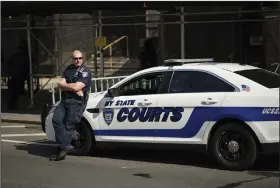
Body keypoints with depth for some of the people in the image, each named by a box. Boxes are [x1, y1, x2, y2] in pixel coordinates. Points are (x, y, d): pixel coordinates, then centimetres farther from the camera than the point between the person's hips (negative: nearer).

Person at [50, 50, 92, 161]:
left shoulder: (85, 72, -4)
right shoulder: (69, 69, 17)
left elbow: (77, 87, -16)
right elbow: (61, 84, 6)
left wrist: (64, 85, -1)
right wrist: (72, 88, -11)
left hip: (77, 103, -6)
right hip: (64, 101, 6)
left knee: (68, 126, -7)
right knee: (56, 120, -12)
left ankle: (62, 151, -2)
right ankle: (66, 146, -13)